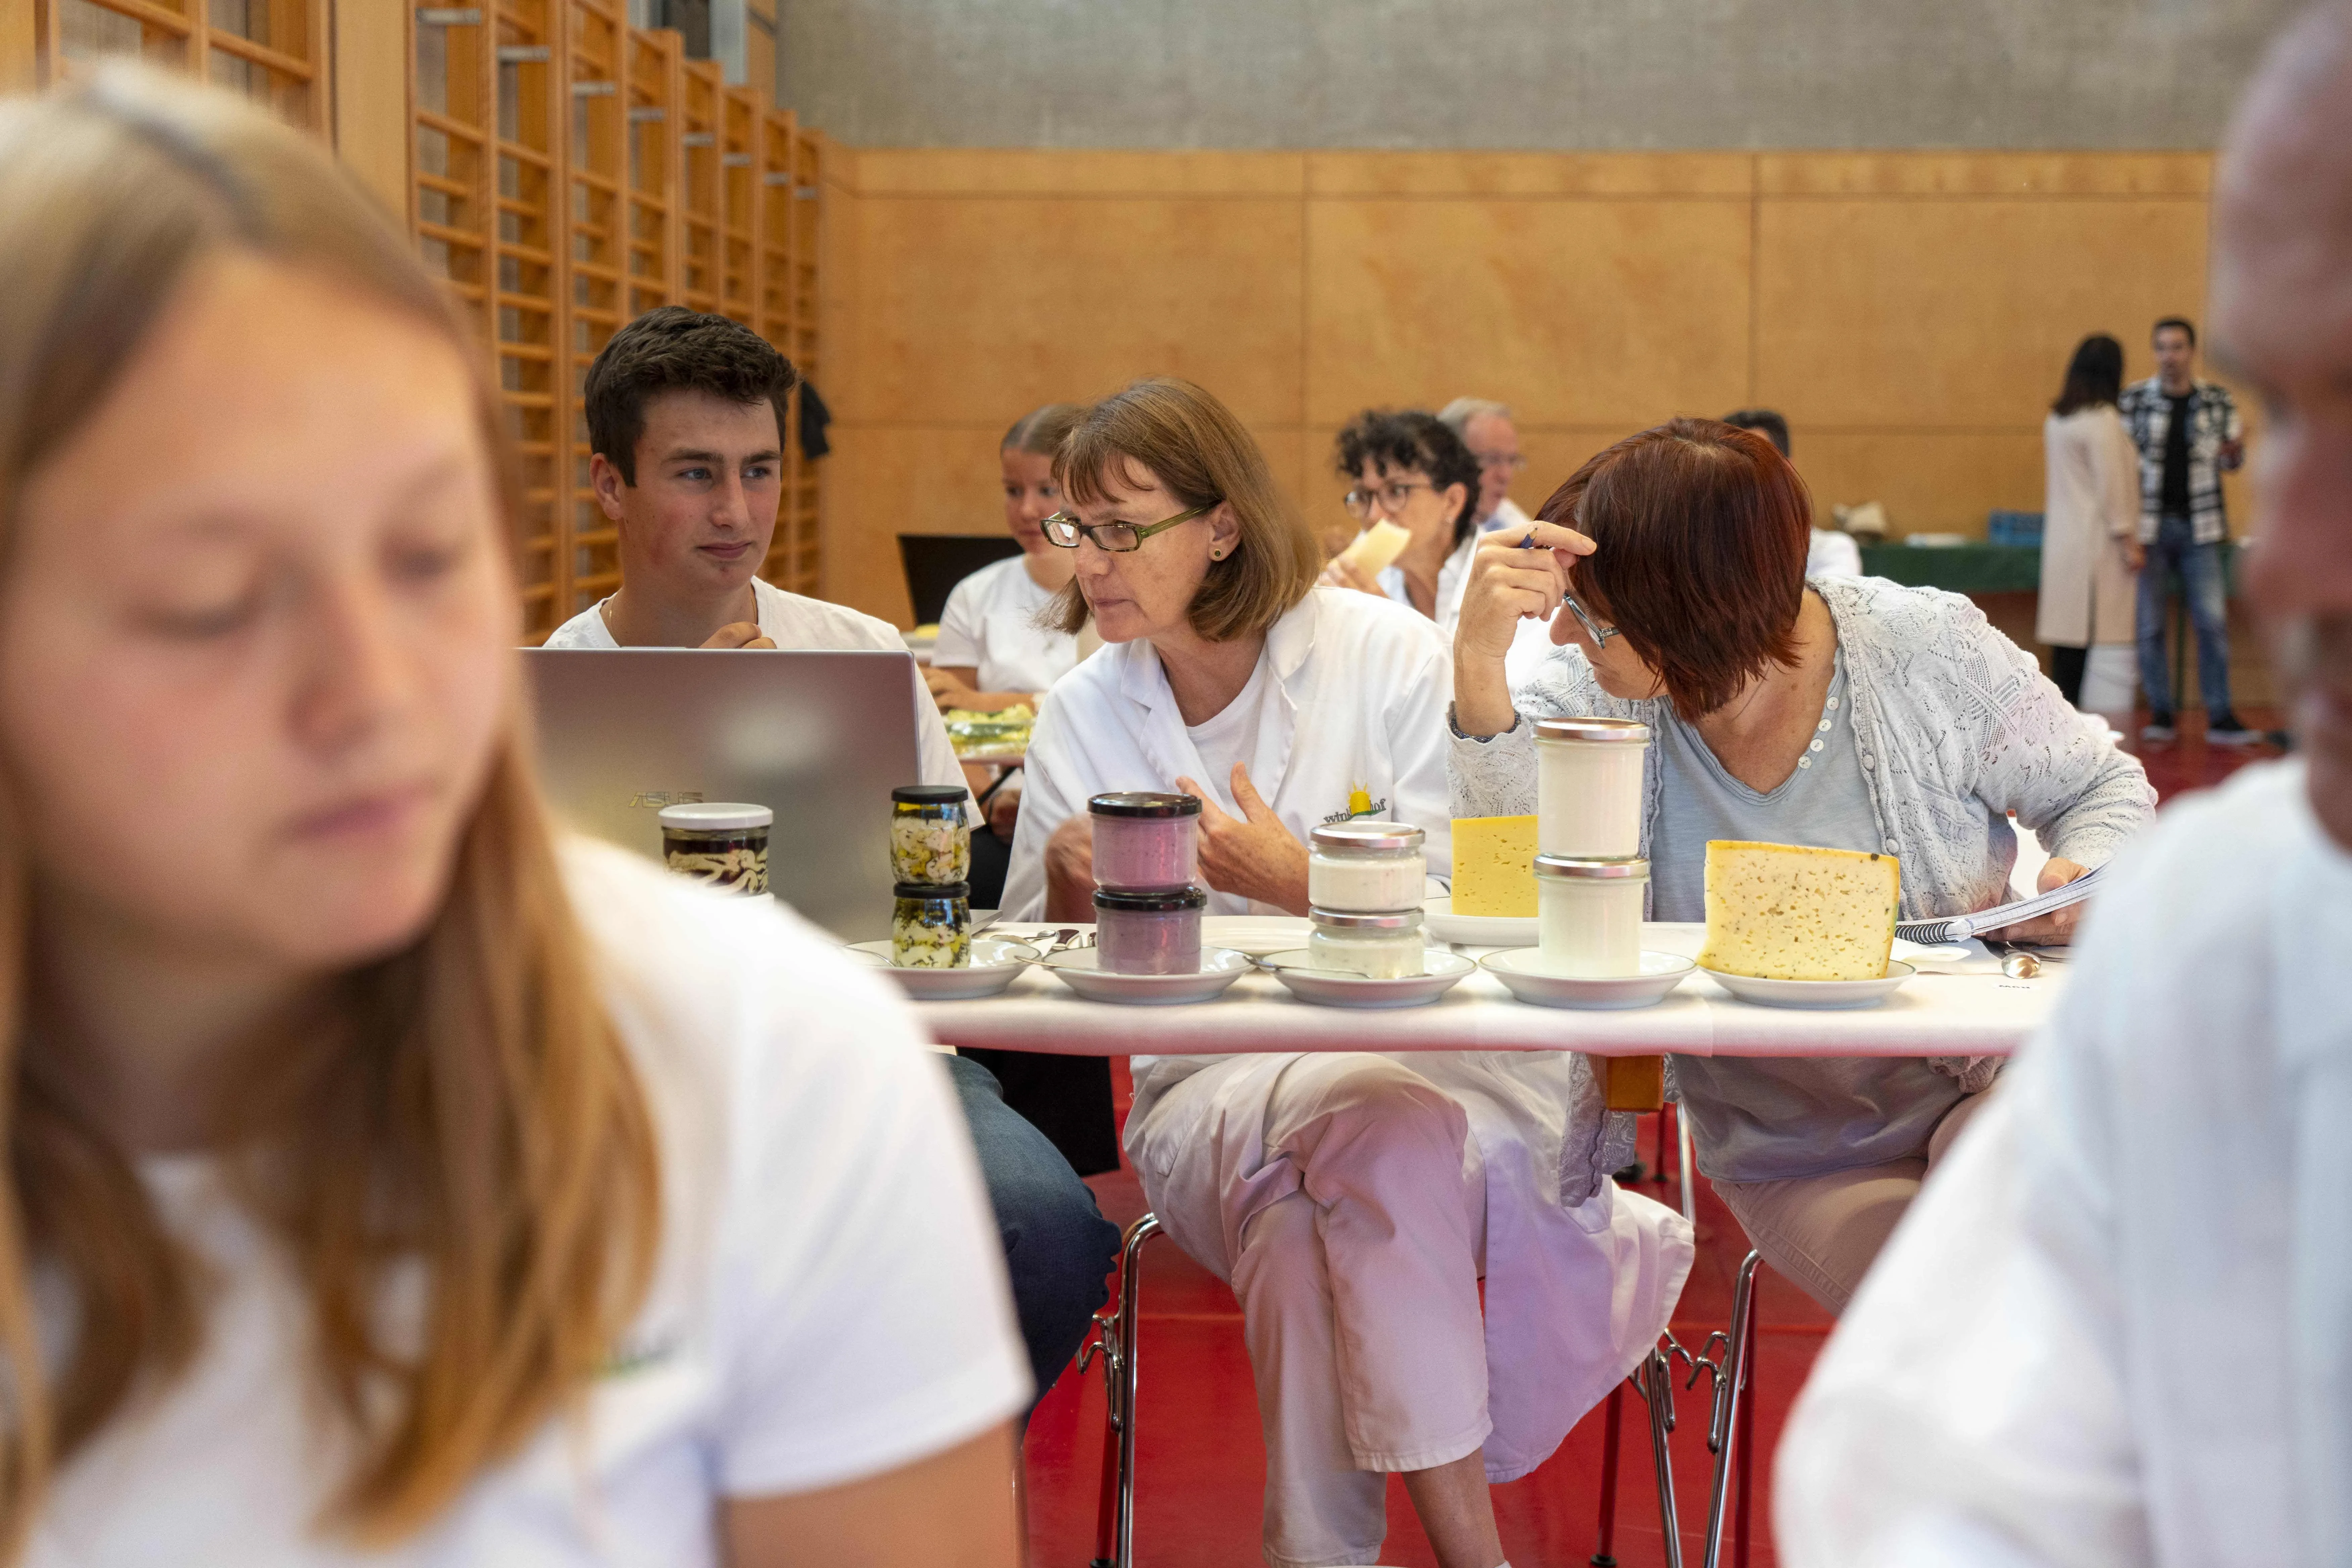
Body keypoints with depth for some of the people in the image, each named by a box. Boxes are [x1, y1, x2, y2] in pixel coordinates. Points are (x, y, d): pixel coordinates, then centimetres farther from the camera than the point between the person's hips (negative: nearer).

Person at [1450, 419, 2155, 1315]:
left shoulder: (1929, 652, -10)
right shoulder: (1592, 697, -8)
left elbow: (2103, 793, 4)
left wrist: (2085, 881, -19)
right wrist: (1478, 663, -33)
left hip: (1981, 1081, -1)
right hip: (1792, 1164, 1)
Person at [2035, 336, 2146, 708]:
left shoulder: (2057, 419, 12)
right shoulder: (2102, 419, -12)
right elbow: (2111, 485, -14)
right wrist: (2128, 540, -11)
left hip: (2062, 539, 8)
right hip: (2097, 545, -8)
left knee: (2068, 642, 8)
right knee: (2097, 635, -7)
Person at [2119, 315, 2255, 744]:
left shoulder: (2218, 399, 4)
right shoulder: (2133, 399, 0)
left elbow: (2229, 463, 13)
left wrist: (2236, 447, -10)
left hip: (2198, 528, 1)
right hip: (2149, 526, -1)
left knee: (2213, 621, -3)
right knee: (2149, 625, 2)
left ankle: (2220, 717, 2)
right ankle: (2161, 714, 12)